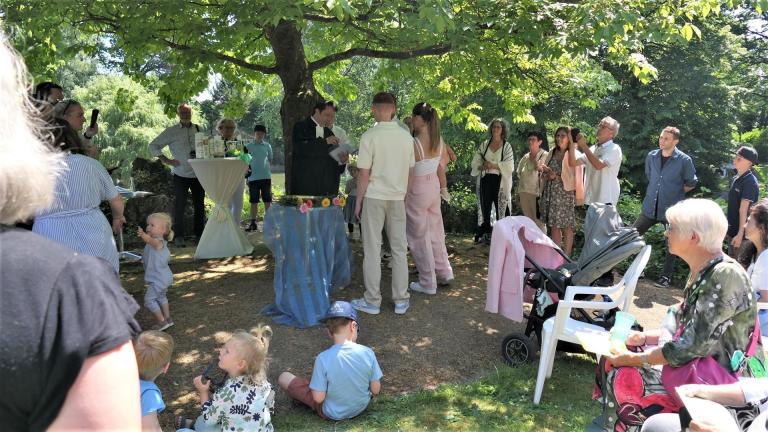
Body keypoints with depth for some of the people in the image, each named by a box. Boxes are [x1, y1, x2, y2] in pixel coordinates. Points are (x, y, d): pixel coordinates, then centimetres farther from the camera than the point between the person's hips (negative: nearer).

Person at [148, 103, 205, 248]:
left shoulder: (198, 129, 8)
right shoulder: (171, 131, 0)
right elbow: (153, 146, 4)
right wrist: (165, 160, -5)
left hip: (198, 174, 3)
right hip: (180, 175, -3)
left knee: (199, 206, 8)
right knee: (180, 206, 2)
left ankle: (199, 234, 19)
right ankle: (179, 237, 10)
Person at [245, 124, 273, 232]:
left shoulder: (267, 146, 8)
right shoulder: (248, 146, 5)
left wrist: (269, 171, 1)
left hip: (266, 177, 1)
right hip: (253, 177, -1)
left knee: (267, 201, 2)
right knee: (254, 201, 4)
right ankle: (253, 223, 10)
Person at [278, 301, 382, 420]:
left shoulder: (323, 358, -28)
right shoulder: (368, 353, -20)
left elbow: (318, 398, -22)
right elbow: (376, 390, -11)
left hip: (332, 413, -4)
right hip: (362, 406, 4)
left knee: (284, 378, 7)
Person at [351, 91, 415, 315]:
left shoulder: (369, 136, -11)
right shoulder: (406, 136, 2)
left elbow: (364, 174, -11)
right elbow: (409, 170, 8)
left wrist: (358, 201, 0)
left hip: (374, 197, -4)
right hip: (398, 197, 4)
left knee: (372, 249, 4)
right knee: (399, 249, 9)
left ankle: (372, 301, 10)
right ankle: (401, 301, 15)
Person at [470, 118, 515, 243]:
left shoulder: (507, 146, 1)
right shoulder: (484, 145, 11)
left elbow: (509, 167, -7)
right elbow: (475, 162, 7)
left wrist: (493, 165, -16)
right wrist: (483, 166, -13)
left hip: (500, 182, -3)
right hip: (486, 180, 3)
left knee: (502, 209, -4)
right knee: (485, 209, 7)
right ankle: (484, 232, 17)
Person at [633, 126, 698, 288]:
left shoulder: (684, 160, -10)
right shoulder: (651, 156, 3)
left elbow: (691, 183, 3)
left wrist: (676, 193, 5)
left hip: (672, 209, -4)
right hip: (650, 206, 4)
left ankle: (666, 276, 18)